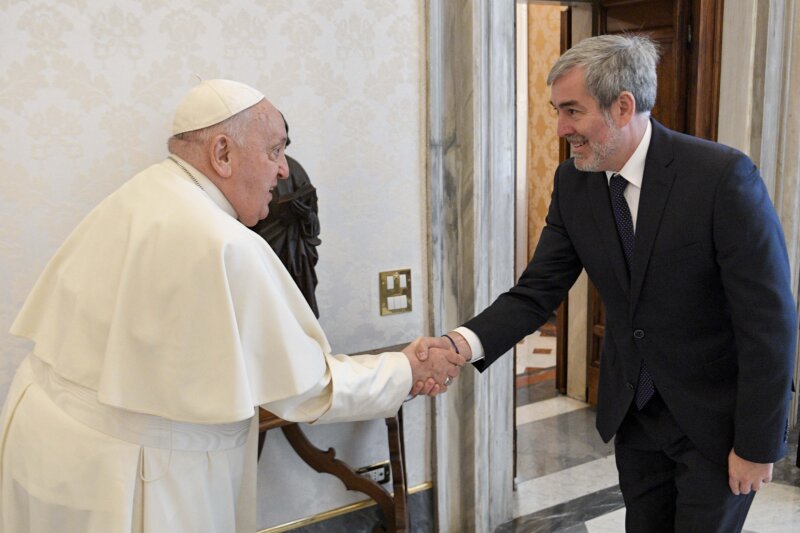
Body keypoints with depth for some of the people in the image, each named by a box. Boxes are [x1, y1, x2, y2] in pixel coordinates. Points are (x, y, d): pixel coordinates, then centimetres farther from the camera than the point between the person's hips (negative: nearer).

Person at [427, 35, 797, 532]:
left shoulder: (724, 175, -23)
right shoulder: (573, 182, -6)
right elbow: (537, 292, -6)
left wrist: (757, 445, -15)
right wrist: (462, 344, -24)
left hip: (718, 415, -4)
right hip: (634, 410, 5)